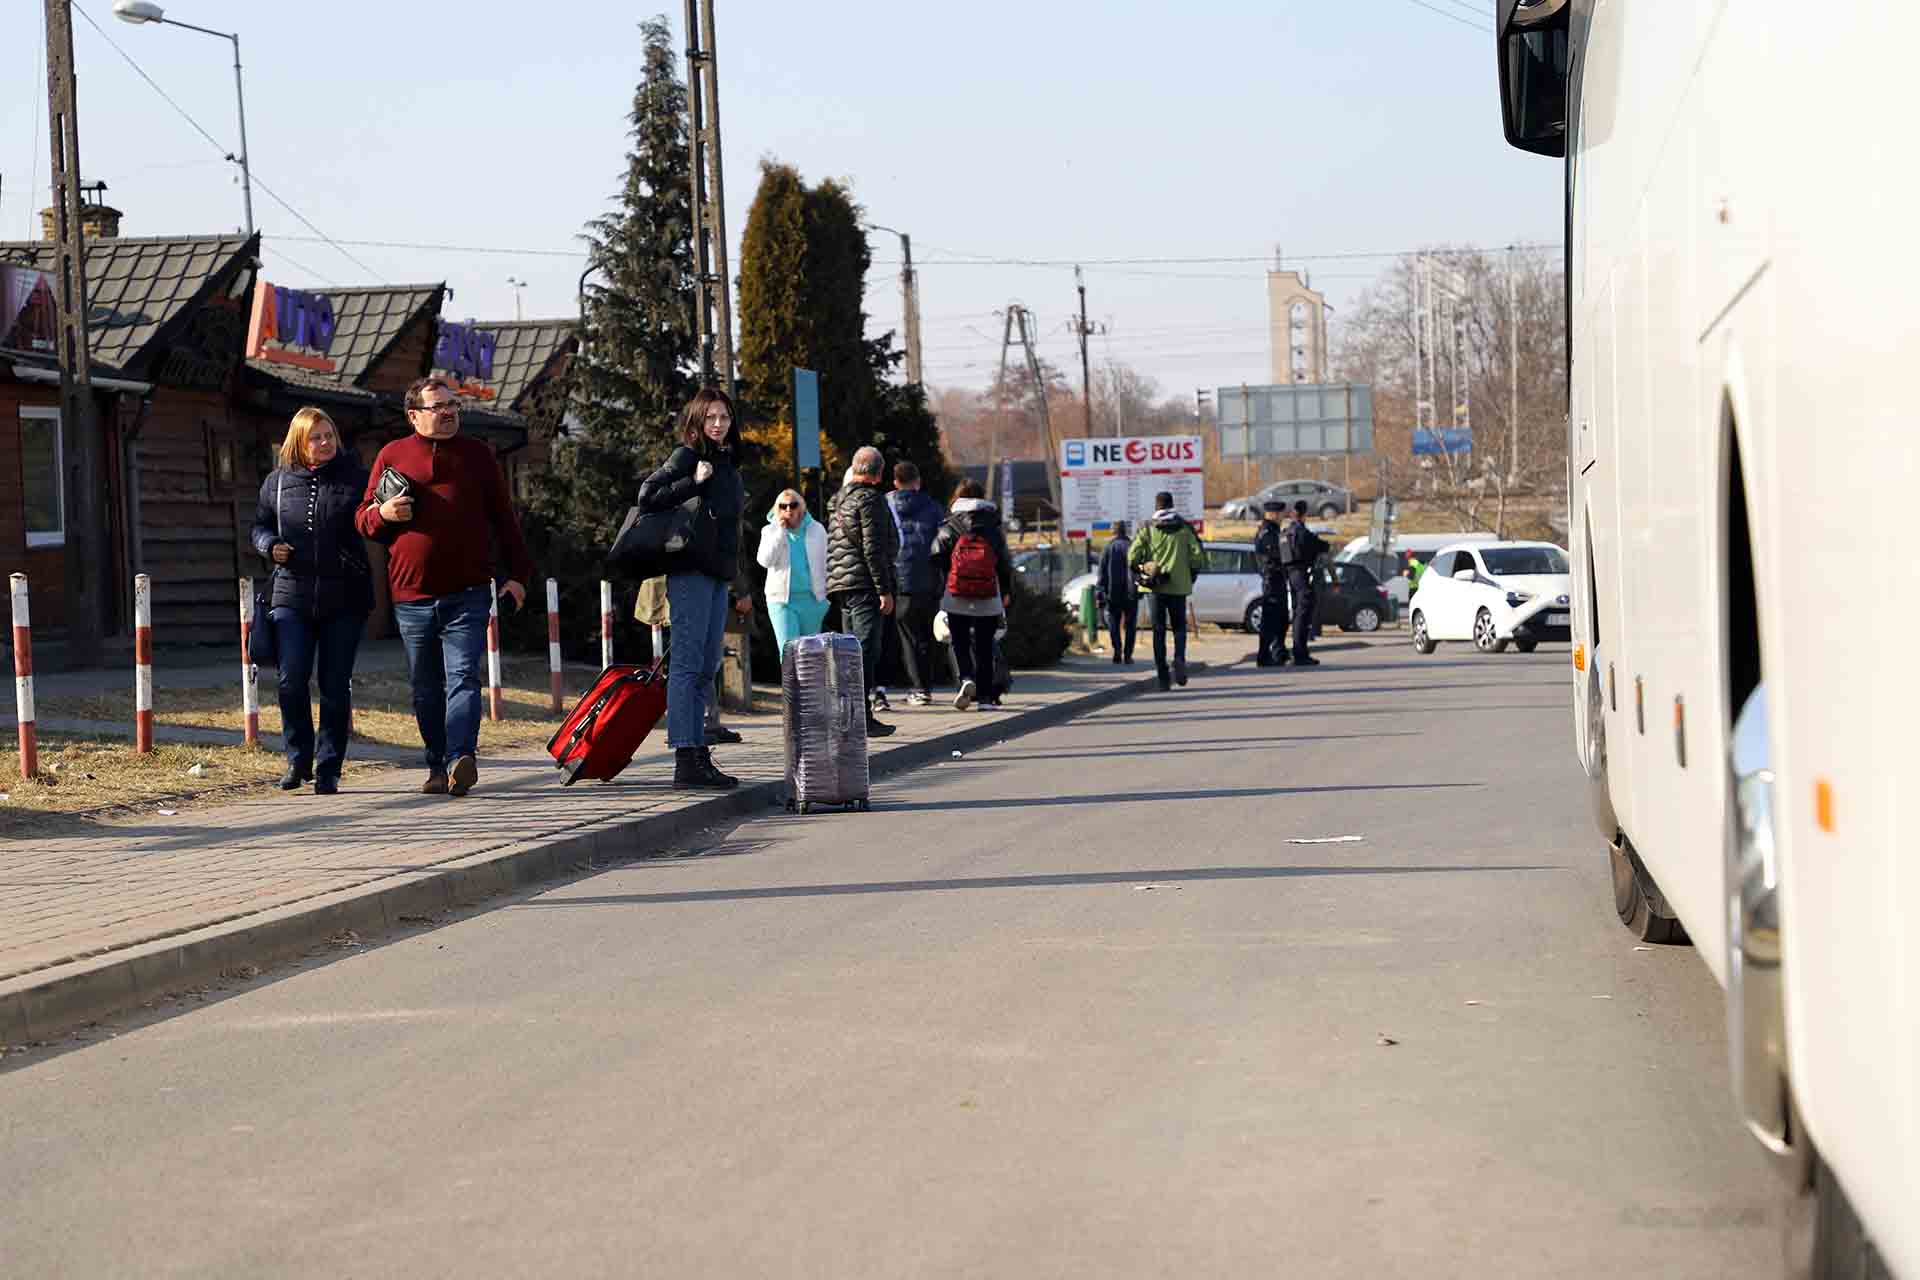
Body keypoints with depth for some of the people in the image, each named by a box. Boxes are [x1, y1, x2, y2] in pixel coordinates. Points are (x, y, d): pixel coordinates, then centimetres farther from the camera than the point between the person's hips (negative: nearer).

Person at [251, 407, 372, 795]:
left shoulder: (355, 478, 1)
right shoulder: (278, 482, 8)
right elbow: (259, 525, 20)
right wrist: (270, 545, -2)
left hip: (344, 601, -1)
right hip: (292, 596, 1)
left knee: (335, 686, 2)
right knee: (291, 680, -9)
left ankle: (328, 769, 11)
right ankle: (298, 759, 8)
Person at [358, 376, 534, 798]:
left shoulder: (477, 455, 10)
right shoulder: (392, 456, 9)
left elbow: (503, 517, 12)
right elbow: (364, 519, 14)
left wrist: (518, 573, 6)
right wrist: (383, 514, -10)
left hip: (467, 594, -2)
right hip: (412, 597, 2)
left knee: (462, 677, -14)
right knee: (426, 689, 8)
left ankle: (461, 758, -25)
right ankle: (438, 767, 16)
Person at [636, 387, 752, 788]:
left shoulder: (727, 464, 20)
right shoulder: (686, 456, -3)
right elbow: (647, 496, -13)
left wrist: (740, 586, 23)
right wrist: (694, 482, -18)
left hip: (717, 575, 9)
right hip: (690, 571, -9)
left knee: (706, 668, 9)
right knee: (688, 664, -10)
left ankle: (699, 755, 13)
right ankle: (686, 759, -14)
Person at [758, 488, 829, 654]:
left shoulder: (816, 529, 6)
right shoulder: (770, 531, 4)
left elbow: (825, 563, 14)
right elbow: (765, 561, -11)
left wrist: (827, 593, 15)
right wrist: (780, 532, -11)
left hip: (811, 598, 2)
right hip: (781, 599, -2)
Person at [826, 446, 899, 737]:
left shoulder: (841, 500, 19)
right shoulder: (869, 499, -10)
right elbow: (874, 549, -16)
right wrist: (885, 590, -16)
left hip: (841, 583, 9)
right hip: (865, 584, -9)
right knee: (866, 649, -11)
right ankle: (862, 718, -16)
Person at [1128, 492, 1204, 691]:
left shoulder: (1148, 529, 0)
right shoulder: (1184, 528, 2)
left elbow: (1132, 558, -6)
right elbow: (1197, 555, -4)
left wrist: (1141, 573, 11)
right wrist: (1190, 575, 12)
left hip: (1155, 587, 0)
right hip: (1179, 586, 0)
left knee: (1159, 631, 6)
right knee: (1179, 626, 13)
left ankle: (1163, 678, 2)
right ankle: (1179, 658, -16)